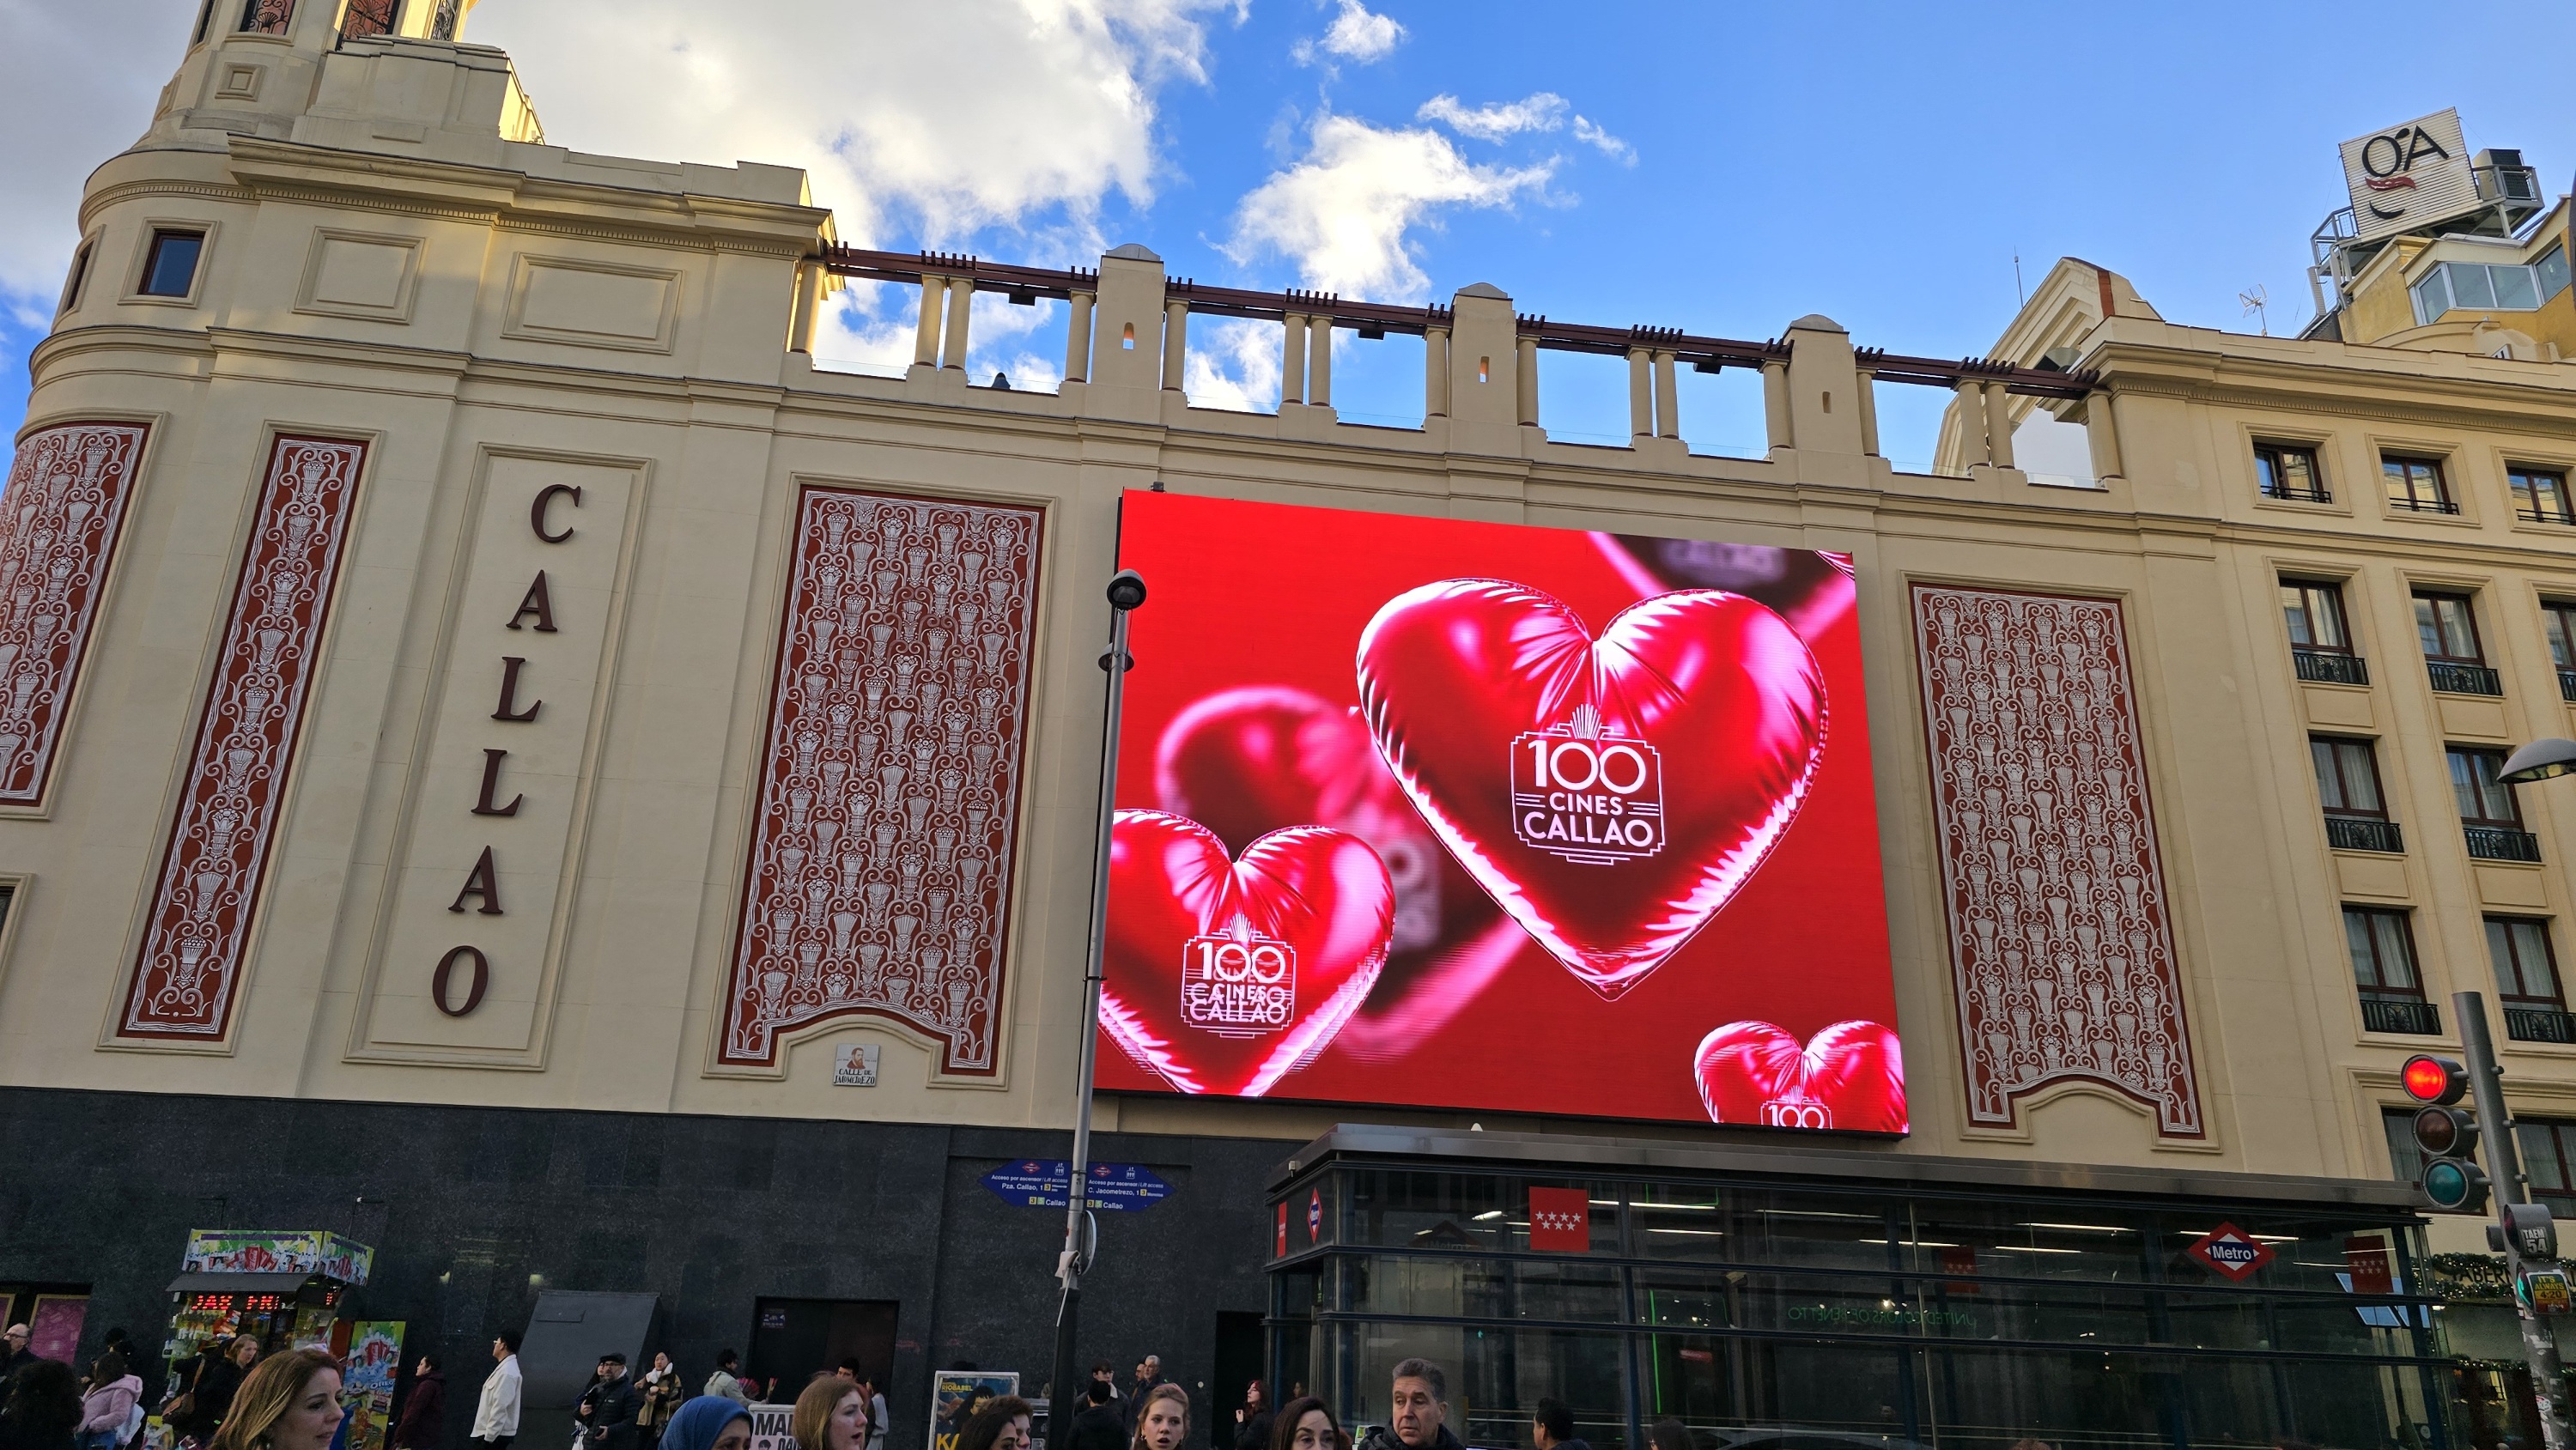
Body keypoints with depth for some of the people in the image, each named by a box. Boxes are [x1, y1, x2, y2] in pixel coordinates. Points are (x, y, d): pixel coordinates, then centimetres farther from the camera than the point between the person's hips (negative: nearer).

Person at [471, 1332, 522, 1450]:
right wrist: (488, 1434, 20)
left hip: (497, 1434, -10)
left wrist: (489, 1436, -21)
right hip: (496, 1432, 10)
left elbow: (500, 1407, -23)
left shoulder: (507, 1372, -20)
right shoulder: (505, 1368, 13)